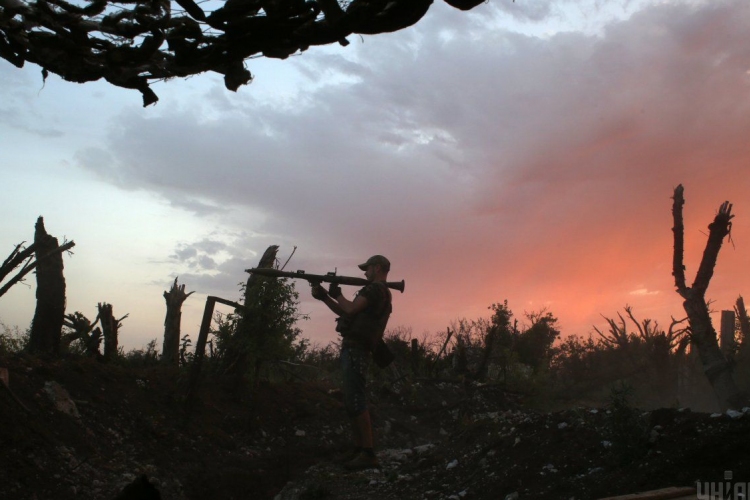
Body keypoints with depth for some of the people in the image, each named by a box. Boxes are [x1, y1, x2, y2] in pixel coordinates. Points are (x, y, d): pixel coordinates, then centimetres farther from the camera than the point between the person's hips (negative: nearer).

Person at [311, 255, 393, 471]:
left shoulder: (376, 289, -8)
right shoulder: (376, 292, 24)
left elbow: (351, 309, -17)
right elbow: (347, 313, 25)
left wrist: (336, 294, 2)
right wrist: (324, 297, 19)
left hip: (355, 350, -11)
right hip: (353, 350, 11)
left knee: (356, 401, -13)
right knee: (351, 401, 11)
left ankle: (368, 454, -11)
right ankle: (358, 449, 15)